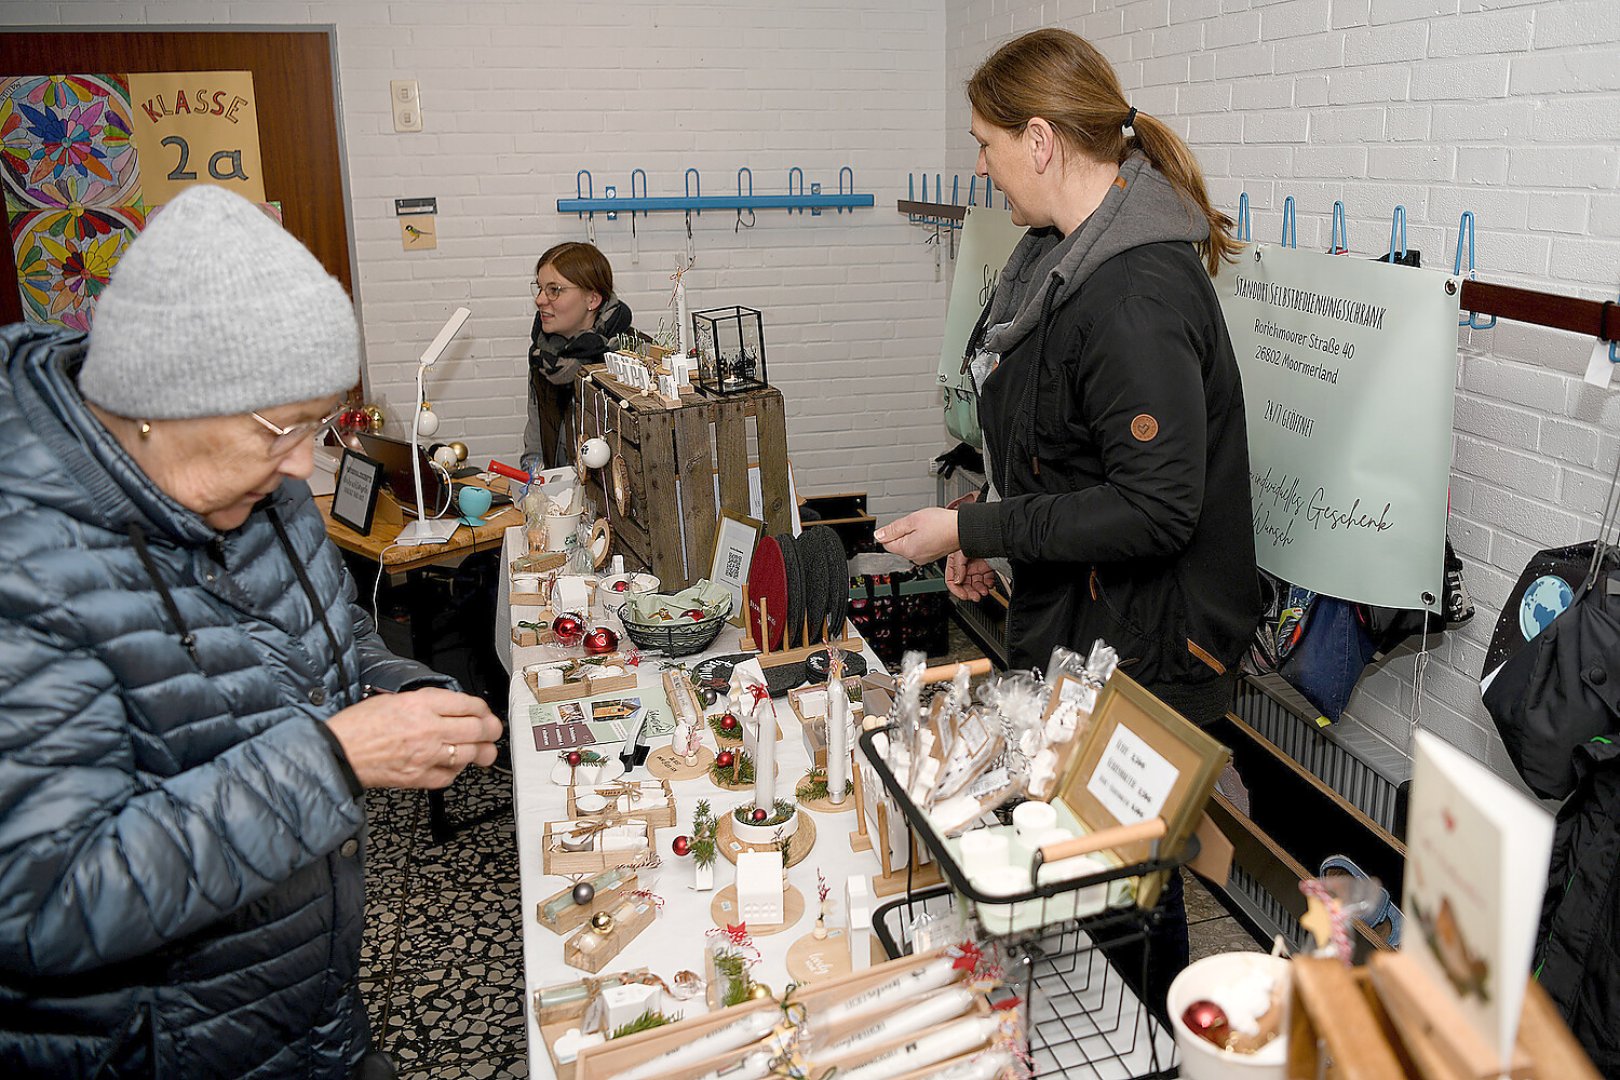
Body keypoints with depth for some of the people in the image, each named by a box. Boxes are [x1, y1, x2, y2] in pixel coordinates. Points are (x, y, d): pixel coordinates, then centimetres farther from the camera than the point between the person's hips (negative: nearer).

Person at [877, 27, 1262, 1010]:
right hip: (1069, 616, 10)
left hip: (1138, 649, -10)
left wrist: (974, 531, -22)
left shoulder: (1138, 294, -25)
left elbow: (1156, 509, -27)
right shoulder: (1071, 249, 8)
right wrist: (992, 537, 13)